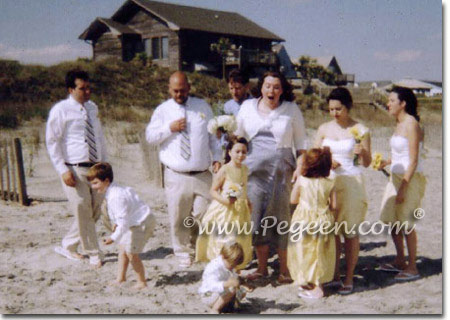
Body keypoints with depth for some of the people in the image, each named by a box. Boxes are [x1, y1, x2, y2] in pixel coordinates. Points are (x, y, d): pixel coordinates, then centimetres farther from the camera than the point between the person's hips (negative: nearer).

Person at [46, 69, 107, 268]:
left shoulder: (92, 108, 10)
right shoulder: (61, 110, -7)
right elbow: (52, 142, -6)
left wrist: (104, 164, 13)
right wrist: (63, 170, -13)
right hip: (75, 170, -6)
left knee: (95, 211, 10)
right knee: (83, 212, -1)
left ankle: (68, 246, 28)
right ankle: (94, 255, 13)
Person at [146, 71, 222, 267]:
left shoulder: (203, 107, 10)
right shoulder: (162, 110, 5)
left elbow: (213, 134, 13)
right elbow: (149, 136, 2)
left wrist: (217, 157, 2)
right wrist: (169, 128, -12)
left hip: (203, 175, 1)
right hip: (176, 176, -1)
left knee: (205, 215, 0)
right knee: (178, 218, 4)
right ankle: (183, 253, 23)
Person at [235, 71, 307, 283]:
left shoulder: (291, 110, 3)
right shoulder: (248, 107, 8)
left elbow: (300, 143, 6)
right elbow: (238, 135, 17)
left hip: (281, 168, -2)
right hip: (254, 168, 2)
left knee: (281, 215, -1)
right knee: (256, 214, 3)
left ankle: (284, 268, 12)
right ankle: (262, 268, 16)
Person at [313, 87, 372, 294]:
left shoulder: (360, 130, -2)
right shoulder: (324, 129, 8)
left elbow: (367, 163, -1)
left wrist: (362, 153, -22)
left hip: (351, 184, -3)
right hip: (328, 183, 3)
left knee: (350, 231, 0)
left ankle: (349, 279, 11)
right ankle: (334, 275, 20)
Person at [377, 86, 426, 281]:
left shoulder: (411, 125, -15)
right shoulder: (399, 124, 11)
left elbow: (413, 160, -19)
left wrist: (403, 188, -21)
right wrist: (385, 163, 4)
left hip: (410, 178, -9)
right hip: (396, 177, 9)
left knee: (406, 223, -3)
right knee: (392, 220, 12)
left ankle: (412, 268, 9)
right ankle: (400, 261, 26)